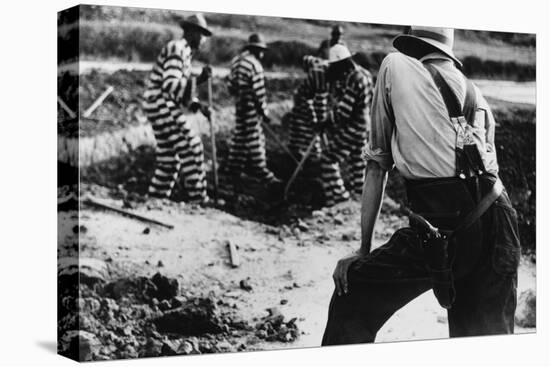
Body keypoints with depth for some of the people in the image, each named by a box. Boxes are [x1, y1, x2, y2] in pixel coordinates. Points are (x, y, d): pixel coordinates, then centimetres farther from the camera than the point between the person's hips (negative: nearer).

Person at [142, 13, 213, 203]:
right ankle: (197, 197, -8)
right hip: (161, 105, -11)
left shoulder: (185, 52, 18)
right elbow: (171, 85, -25)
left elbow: (181, 88, 22)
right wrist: (198, 80, -33)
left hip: (165, 107, 11)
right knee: (190, 147, -10)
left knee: (169, 153, 15)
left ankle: (157, 195, 21)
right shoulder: (177, 49, -15)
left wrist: (194, 103, 8)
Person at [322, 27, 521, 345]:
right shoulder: (478, 98, 22)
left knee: (352, 301, 13)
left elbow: (377, 165, 11)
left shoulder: (396, 66, 11)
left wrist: (363, 250, 14)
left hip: (438, 231, -5)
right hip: (498, 225, 5)